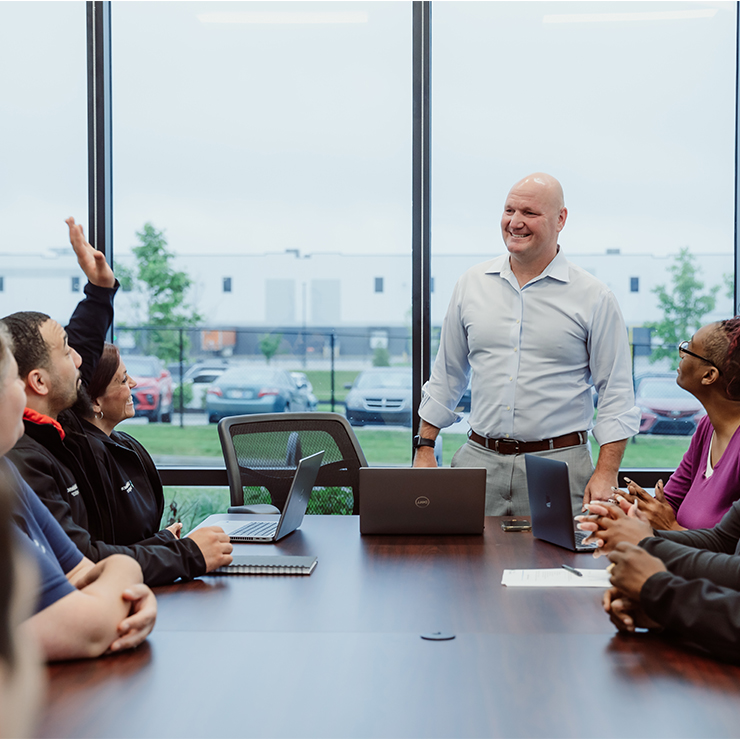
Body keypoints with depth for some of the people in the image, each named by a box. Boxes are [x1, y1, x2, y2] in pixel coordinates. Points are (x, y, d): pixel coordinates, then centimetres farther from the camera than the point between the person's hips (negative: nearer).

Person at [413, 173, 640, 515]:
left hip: (558, 463, -3)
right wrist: (425, 449, 10)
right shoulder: (471, 285, 9)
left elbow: (616, 394, -2)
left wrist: (606, 474, -10)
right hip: (479, 460, 3)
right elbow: (446, 375, 15)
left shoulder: (594, 298, -1)